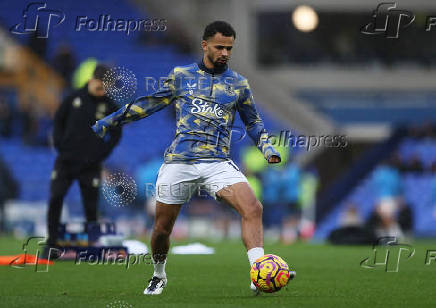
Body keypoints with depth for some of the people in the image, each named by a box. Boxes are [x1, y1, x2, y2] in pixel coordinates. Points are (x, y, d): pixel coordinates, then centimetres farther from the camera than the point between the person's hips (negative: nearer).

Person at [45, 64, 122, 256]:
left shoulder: (110, 107, 0)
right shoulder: (75, 98, 2)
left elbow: (116, 134, 7)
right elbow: (58, 120, 12)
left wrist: (99, 155, -4)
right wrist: (59, 145, 1)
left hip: (90, 166, -1)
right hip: (66, 160, 1)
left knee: (91, 207, -1)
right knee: (55, 198, -9)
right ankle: (51, 242, -2)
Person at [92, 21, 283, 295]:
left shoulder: (239, 83, 12)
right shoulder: (181, 75, 10)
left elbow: (253, 121, 23)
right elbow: (149, 105, 18)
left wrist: (268, 148, 5)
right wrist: (107, 123, 20)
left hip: (218, 162, 0)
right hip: (179, 161, 0)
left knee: (253, 208, -25)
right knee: (162, 228, 4)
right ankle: (159, 276, 33)